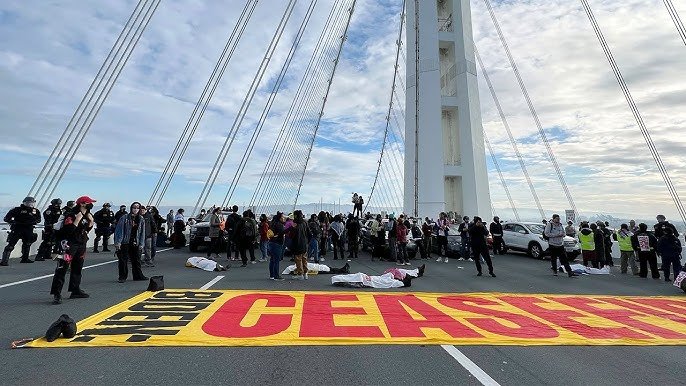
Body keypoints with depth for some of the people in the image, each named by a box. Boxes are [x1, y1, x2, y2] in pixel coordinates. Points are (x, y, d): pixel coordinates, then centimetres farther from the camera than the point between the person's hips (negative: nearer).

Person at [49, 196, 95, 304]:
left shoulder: (87, 215, 9)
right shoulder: (71, 215, -16)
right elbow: (67, 231, -25)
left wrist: (91, 222, 0)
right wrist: (77, 220, -31)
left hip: (81, 244, 8)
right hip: (69, 244, -8)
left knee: (77, 268, 15)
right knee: (62, 268, -8)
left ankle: (75, 290, 25)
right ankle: (56, 294, -4)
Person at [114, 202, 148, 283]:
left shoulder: (141, 219, 6)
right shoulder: (124, 217, -5)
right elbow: (119, 230, -6)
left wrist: (141, 244, 3)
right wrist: (117, 242, -11)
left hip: (135, 244, 3)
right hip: (125, 243, -3)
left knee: (136, 260, 9)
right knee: (123, 261, 2)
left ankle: (138, 276, 19)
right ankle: (122, 277, 14)